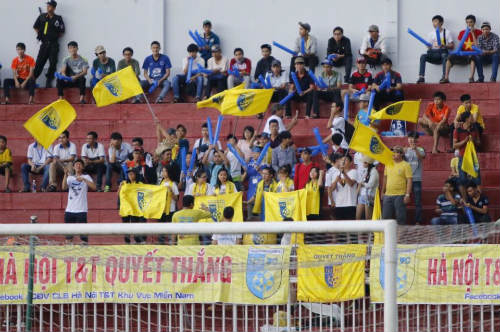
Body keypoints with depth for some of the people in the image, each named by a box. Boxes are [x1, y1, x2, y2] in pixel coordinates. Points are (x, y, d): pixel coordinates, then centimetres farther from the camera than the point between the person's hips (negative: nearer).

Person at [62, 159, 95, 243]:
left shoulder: (86, 177, 5)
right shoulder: (70, 178, 14)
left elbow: (93, 187, -11)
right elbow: (64, 187, -4)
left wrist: (83, 179, -20)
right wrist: (65, 175, -15)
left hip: (81, 210, -3)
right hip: (69, 210, 3)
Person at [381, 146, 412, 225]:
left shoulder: (405, 165, -4)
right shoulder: (388, 164, 13)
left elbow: (409, 180, -8)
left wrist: (407, 195, -16)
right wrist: (382, 192, 20)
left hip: (400, 195, -5)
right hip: (388, 195, 5)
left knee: (400, 217, -4)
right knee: (386, 217, 4)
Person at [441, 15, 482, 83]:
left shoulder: (478, 32, 4)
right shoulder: (462, 32, 15)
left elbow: (477, 46, -8)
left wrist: (472, 33, -8)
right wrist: (458, 51, -7)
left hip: (472, 54, -4)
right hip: (463, 55, 4)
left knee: (472, 57, -40)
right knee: (450, 56, -23)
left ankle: (471, 78, -49)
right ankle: (446, 78, -29)